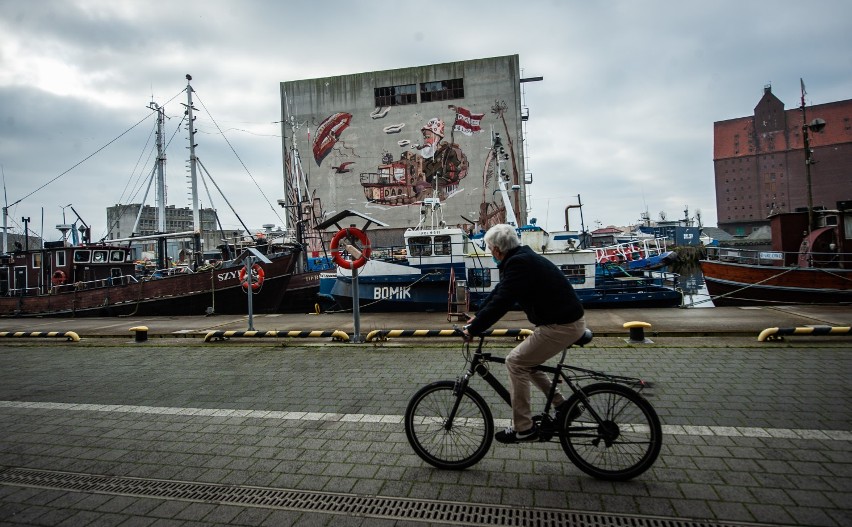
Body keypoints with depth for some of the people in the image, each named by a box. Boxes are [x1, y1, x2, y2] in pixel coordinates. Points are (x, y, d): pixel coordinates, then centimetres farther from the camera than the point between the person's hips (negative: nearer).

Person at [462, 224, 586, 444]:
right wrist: (477, 316, 19)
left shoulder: (518, 264, -21)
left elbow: (501, 302, -25)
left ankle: (523, 429, 4)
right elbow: (499, 292, 17)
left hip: (562, 325, -10)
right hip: (568, 318, 10)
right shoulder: (522, 258, 10)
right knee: (527, 361, 18)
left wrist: (473, 329, -16)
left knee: (516, 362, -4)